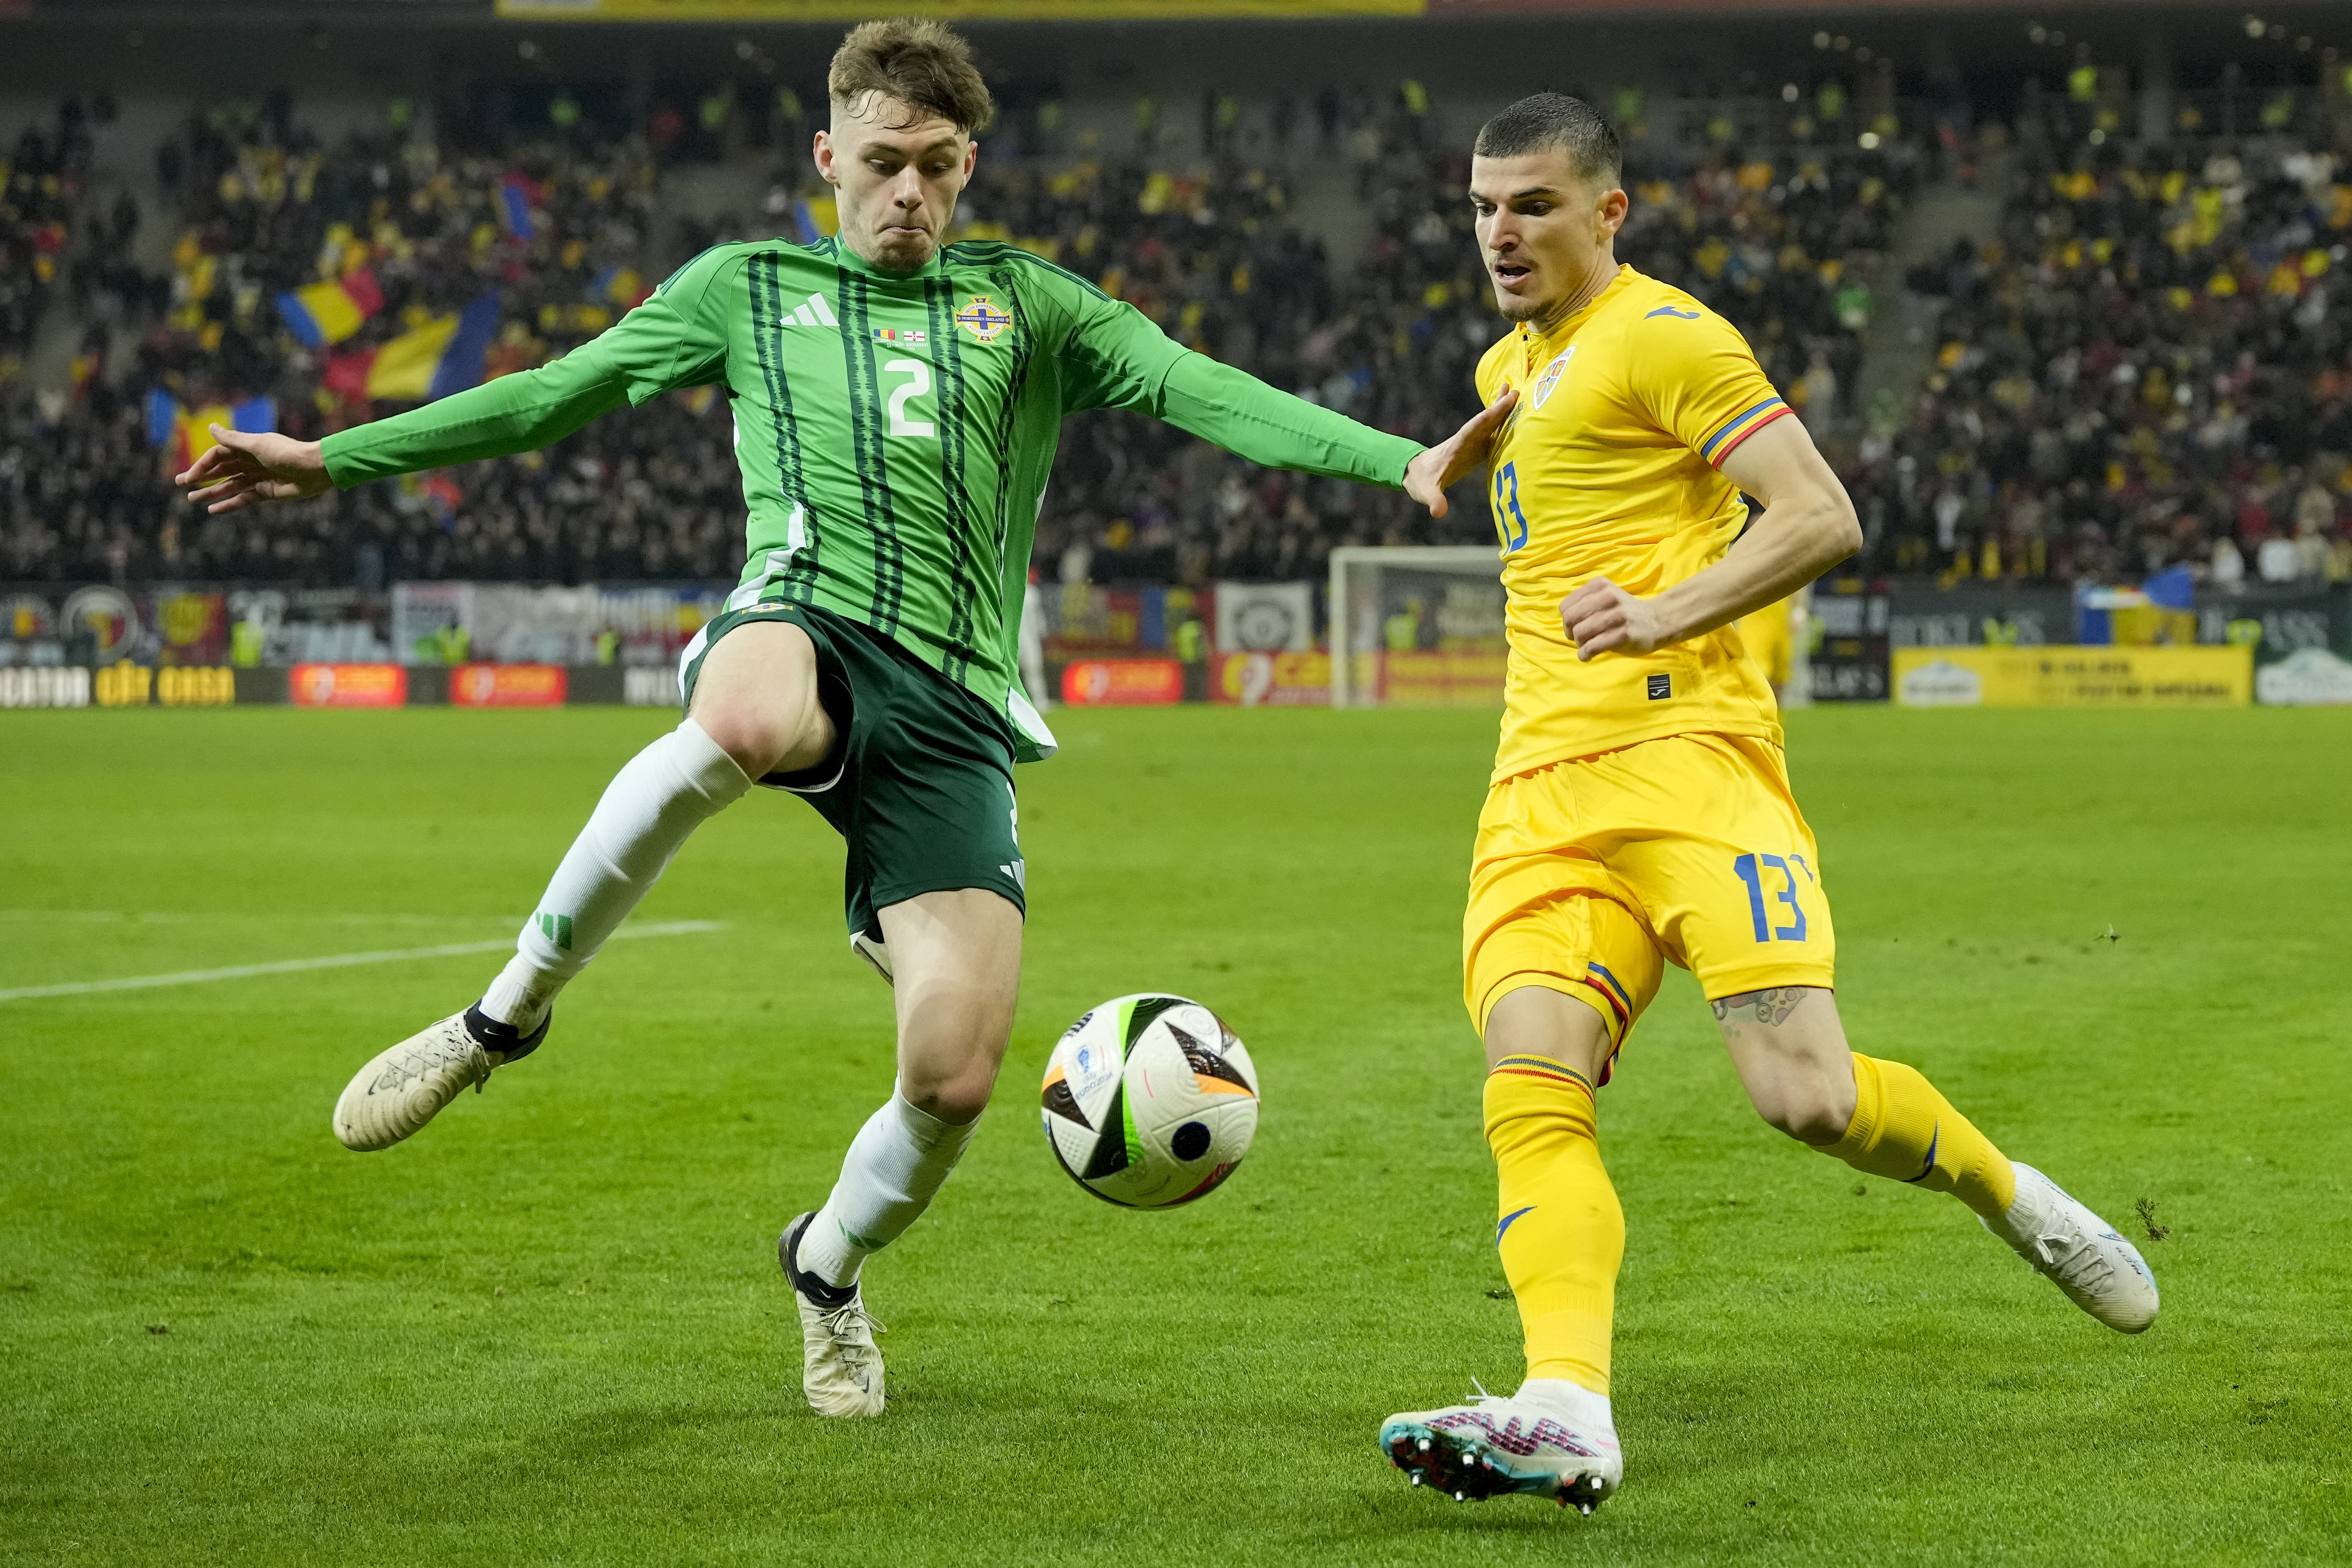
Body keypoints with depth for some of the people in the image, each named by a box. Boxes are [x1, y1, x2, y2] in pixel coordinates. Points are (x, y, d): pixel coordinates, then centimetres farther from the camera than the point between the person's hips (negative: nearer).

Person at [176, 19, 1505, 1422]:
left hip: (954, 713, 2)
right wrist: (333, 459, 22)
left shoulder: (1029, 304, 22)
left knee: (957, 1079, -12)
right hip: (807, 626, -2)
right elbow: (551, 401, 25)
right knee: (748, 723, -43)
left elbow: (1203, 393, 9)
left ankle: (829, 1267, 24)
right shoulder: (746, 287, 22)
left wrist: (1399, 460, -6)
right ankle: (508, 1014, -24)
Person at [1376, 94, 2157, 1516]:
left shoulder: (1663, 335, -1)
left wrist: (1669, 613, -22)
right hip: (1543, 786, 7)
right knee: (1534, 1094, -18)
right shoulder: (1510, 370, 27)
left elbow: (1822, 518, -11)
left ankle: (2009, 1196, 12)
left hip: (1686, 751, -7)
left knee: (1806, 1095, -18)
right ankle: (1569, 1409, -33)